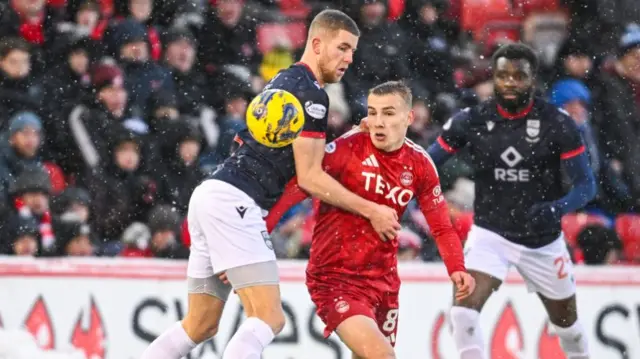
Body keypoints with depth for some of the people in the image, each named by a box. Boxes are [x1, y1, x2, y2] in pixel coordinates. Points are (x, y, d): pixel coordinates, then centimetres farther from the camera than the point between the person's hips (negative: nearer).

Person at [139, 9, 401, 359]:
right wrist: (370, 211, -4)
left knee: (200, 325, 14)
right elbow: (309, 177, -9)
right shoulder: (310, 93, -8)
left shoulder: (285, 81, 21)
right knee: (268, 317, -15)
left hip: (211, 196, 10)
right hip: (233, 201, -10)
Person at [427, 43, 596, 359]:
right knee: (464, 306, -24)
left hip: (543, 240, 1)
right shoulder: (471, 121, -10)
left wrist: (556, 209, -32)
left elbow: (586, 185, -12)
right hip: (490, 234, -1)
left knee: (566, 319, 18)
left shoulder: (557, 124, -13)